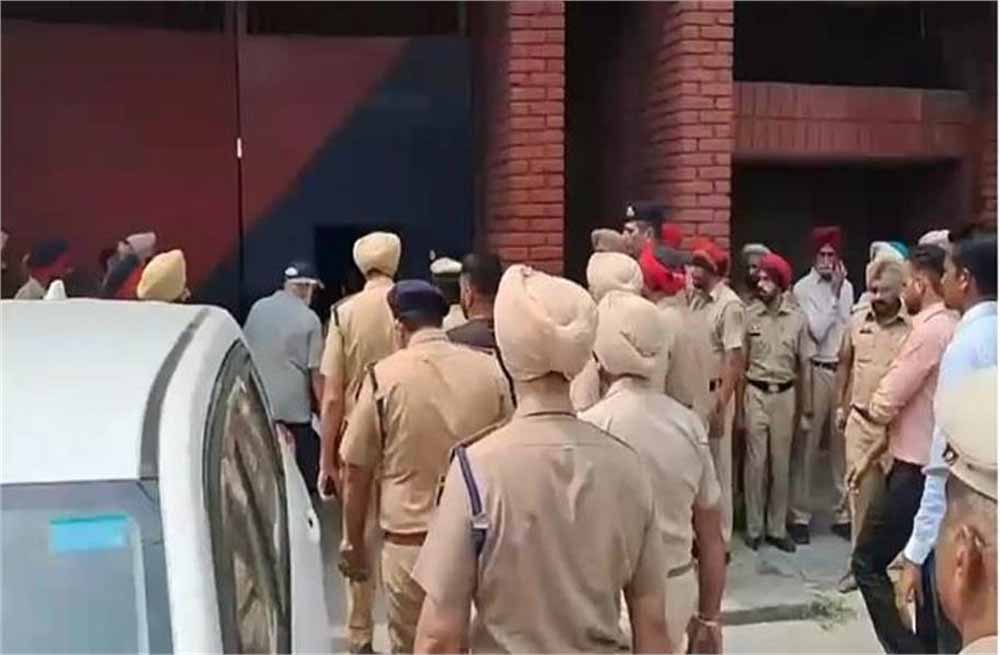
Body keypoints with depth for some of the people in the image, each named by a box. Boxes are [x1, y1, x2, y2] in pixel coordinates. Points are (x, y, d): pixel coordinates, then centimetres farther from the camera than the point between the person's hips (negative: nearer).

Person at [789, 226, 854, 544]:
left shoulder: (847, 287, 10)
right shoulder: (803, 288, -3)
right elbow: (817, 331, -12)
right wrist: (834, 295, -10)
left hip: (844, 370, 4)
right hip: (815, 371, -4)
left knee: (843, 444, 8)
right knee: (806, 445, 1)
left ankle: (843, 514, 18)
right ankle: (800, 516, 9)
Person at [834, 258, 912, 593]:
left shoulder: (914, 326, -11)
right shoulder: (857, 321, 3)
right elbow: (844, 363, 14)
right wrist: (841, 406, 15)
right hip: (860, 420, 4)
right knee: (861, 491, 10)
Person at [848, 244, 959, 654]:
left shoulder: (930, 329, -19)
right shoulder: (949, 327, 11)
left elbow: (885, 405, -18)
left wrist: (863, 409, 5)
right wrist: (871, 455, 15)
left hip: (916, 471, -9)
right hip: (934, 466, 9)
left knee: (867, 563, 0)